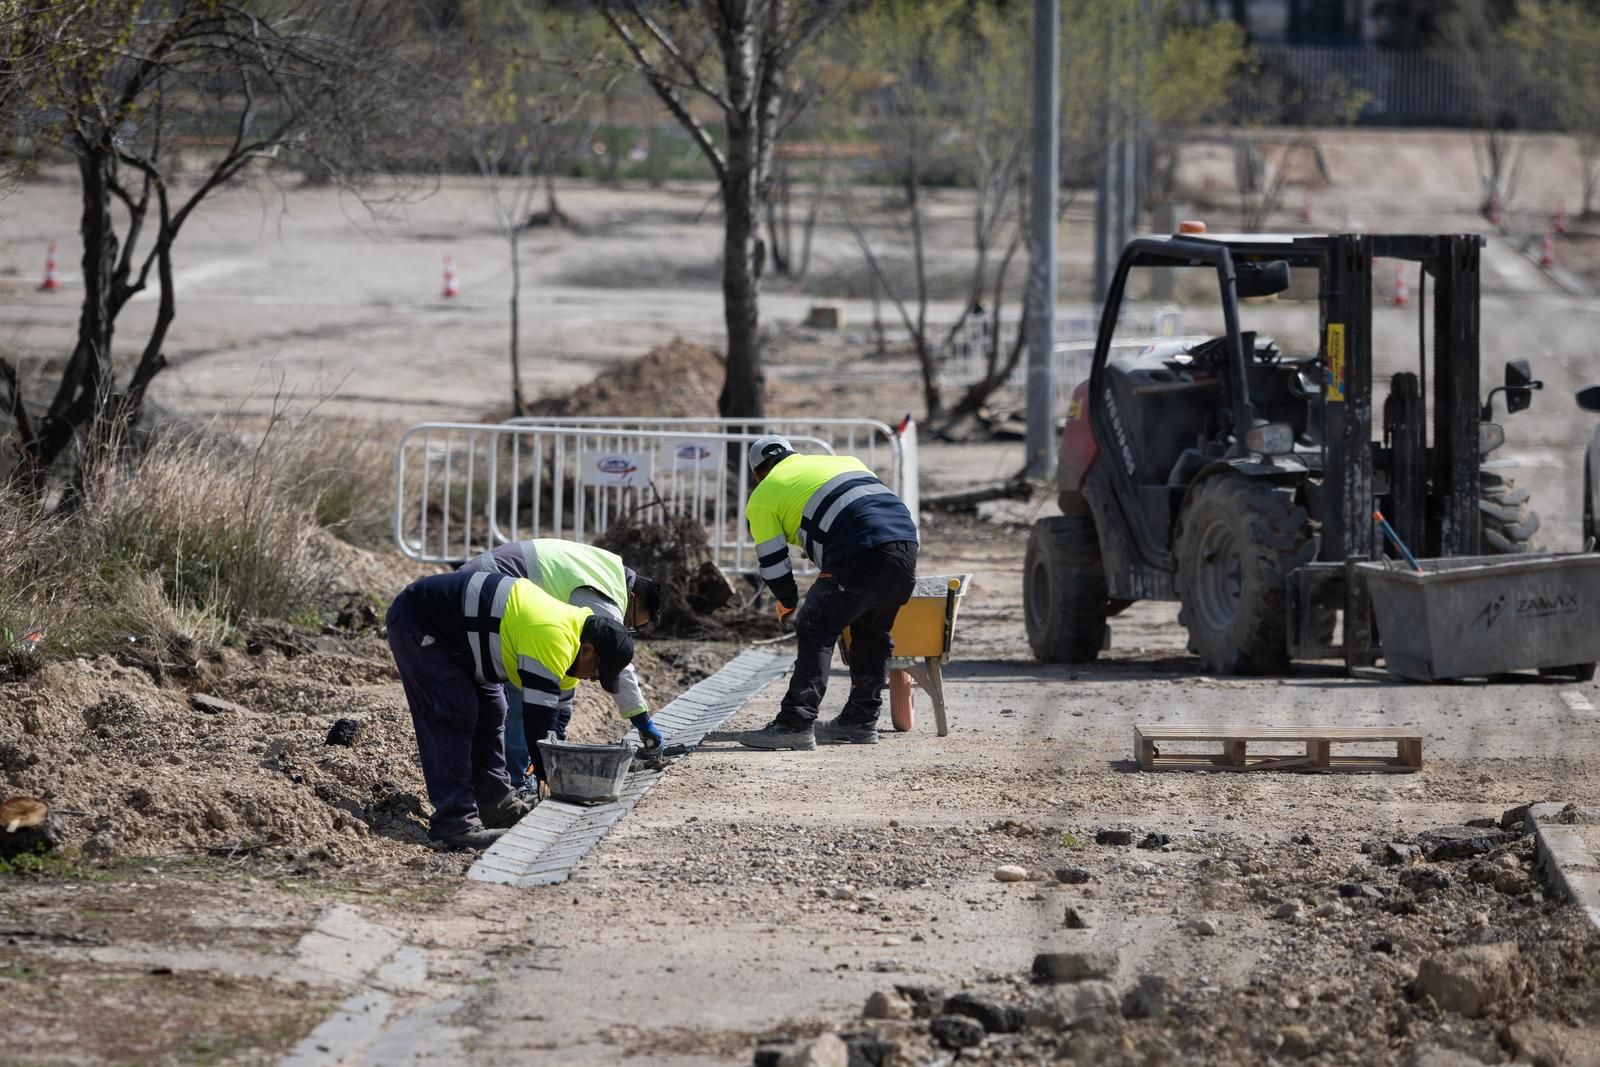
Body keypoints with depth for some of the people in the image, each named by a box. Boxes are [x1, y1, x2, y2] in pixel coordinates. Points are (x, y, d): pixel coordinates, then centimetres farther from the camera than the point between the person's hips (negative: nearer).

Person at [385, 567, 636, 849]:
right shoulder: (552, 641, -30)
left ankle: (496, 805, 21)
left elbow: (557, 709, 12)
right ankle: (454, 823, -18)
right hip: (415, 624, -11)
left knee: (490, 715, 13)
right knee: (452, 721, -16)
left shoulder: (568, 637, 3)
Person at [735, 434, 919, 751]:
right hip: (906, 544, 6)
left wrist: (787, 602, 32)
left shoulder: (763, 496, 14)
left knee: (816, 633, 3)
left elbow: (772, 564, 13)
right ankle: (861, 721, 27)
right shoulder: (846, 461, 33)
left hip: (861, 558, -6)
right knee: (872, 635, 22)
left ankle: (795, 723, -5)